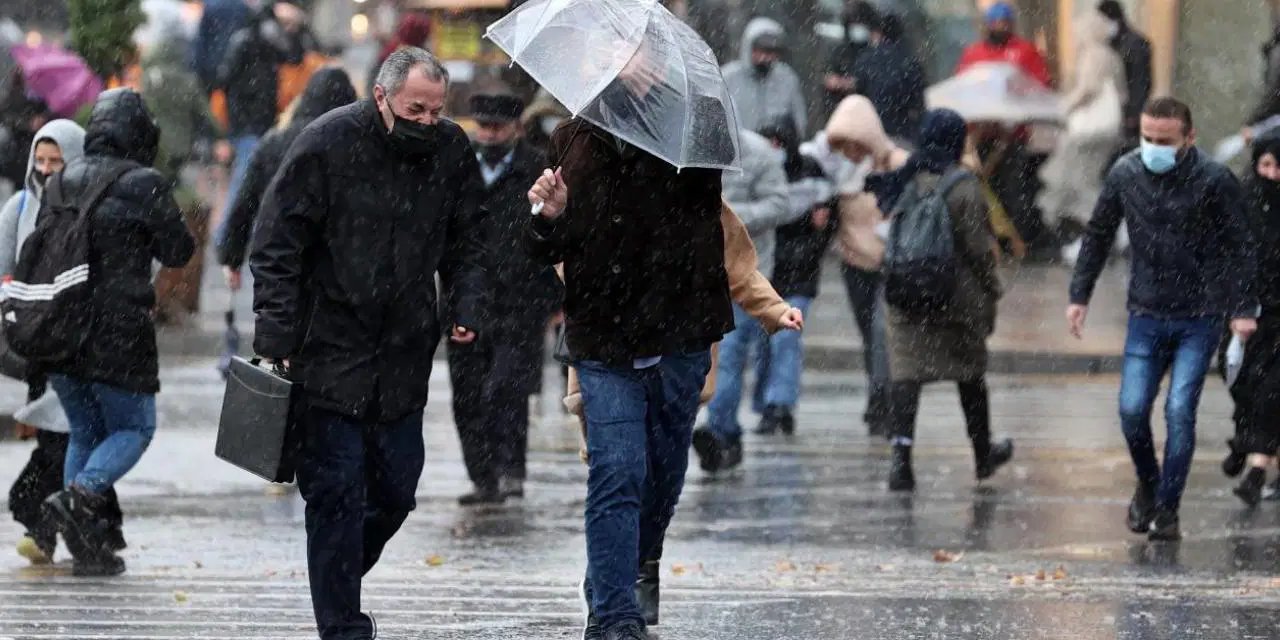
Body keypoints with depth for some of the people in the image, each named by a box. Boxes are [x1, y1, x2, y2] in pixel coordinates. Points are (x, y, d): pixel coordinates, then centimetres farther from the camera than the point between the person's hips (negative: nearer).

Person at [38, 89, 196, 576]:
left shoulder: (64, 180, 7)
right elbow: (177, 251, -2)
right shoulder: (143, 185, -11)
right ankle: (82, 495, -17)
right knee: (134, 427, 9)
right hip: (118, 331, -6)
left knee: (84, 430, 16)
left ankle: (88, 547, 8)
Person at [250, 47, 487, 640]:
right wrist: (277, 340, -15)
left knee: (395, 489, 9)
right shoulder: (326, 144, -11)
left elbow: (466, 242, 16)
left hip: (403, 358, 5)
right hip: (329, 352, -5)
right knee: (337, 490, -5)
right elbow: (276, 248, -10)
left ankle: (338, 585, 31)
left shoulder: (452, 151, 3)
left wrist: (467, 309, -1)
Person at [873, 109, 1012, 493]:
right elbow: (979, 247, -12)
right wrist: (991, 291, -2)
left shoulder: (904, 180, 4)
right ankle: (984, 454, 32)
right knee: (970, 373, 15)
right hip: (959, 295, -3)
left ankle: (901, 454, -21)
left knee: (905, 372, -2)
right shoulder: (963, 185, -12)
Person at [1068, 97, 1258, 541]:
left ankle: (1167, 509, 3)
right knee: (1132, 409, -5)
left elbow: (1239, 248, -4)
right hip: (1147, 315, 3)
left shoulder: (1213, 181, -10)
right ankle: (1147, 485, 23)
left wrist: (1243, 309, -10)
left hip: (1199, 318, -3)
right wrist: (1079, 295, 9)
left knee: (1179, 411, -9)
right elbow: (1097, 236, 12)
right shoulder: (1125, 175, -1)